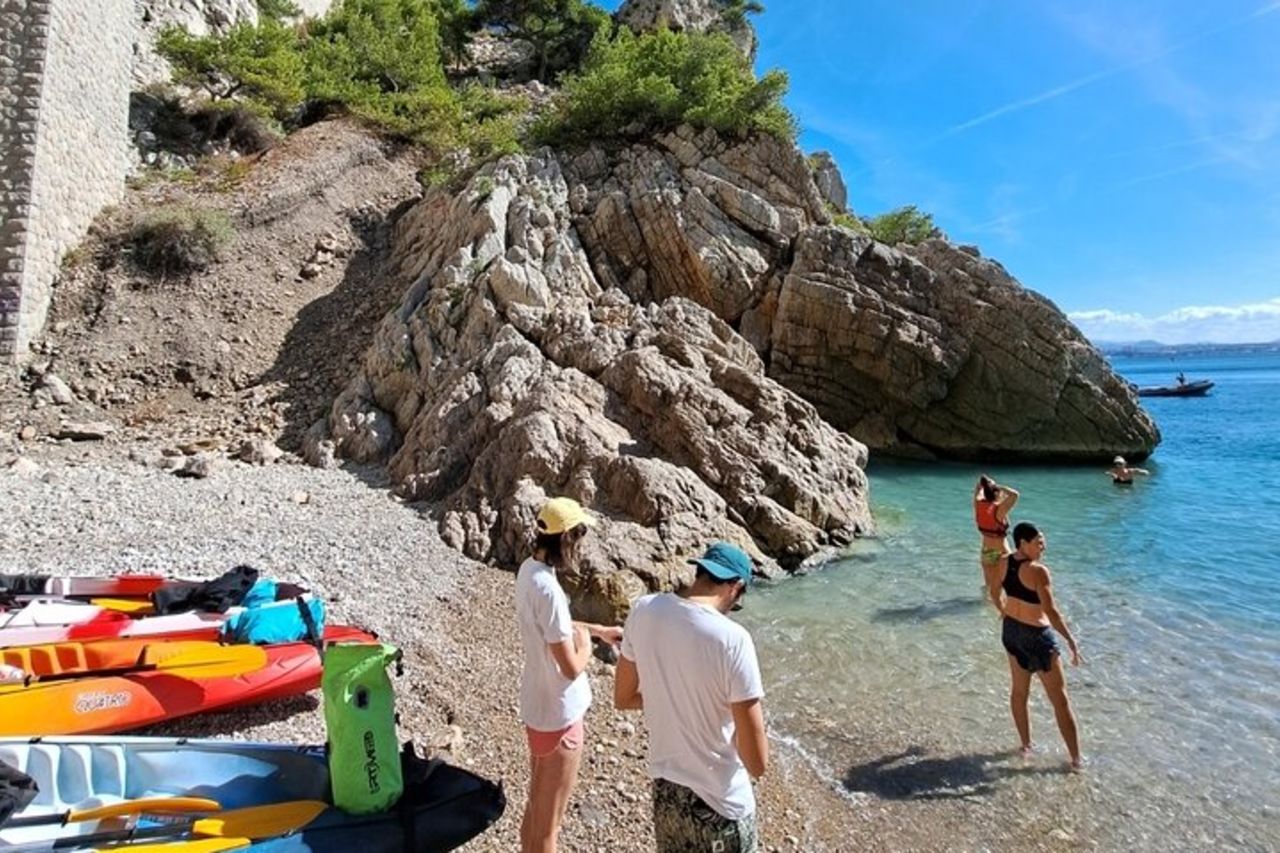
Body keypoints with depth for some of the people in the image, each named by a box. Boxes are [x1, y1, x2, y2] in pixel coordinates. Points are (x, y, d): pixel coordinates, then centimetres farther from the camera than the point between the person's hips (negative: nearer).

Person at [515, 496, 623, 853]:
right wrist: (585, 641, -7)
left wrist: (599, 629, 16)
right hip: (559, 717, -9)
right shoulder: (548, 589, -31)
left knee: (535, 809, 26)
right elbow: (572, 668, -26)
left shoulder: (529, 569, -2)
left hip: (537, 708, 9)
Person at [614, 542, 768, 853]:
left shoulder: (644, 611, -11)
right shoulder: (732, 639, -27)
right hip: (719, 804, -5)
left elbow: (623, 698, 4)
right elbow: (757, 763, -20)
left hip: (664, 792, 5)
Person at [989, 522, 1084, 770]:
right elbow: (1051, 612, -30)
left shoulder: (1003, 563, -3)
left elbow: (995, 594, 12)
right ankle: (1076, 759, 17)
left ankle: (1026, 745, 36)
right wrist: (1072, 641, -23)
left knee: (1019, 691, 21)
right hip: (1037, 636, -7)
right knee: (1060, 699, 7)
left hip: (1011, 631, 7)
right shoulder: (1038, 571, -26)